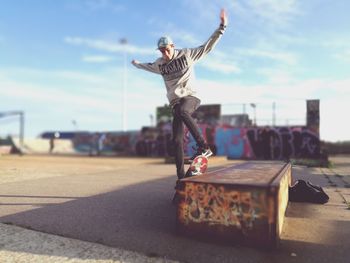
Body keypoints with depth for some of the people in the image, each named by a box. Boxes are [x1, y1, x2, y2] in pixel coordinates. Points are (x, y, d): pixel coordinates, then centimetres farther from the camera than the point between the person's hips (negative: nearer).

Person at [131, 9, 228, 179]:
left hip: (190, 96, -4)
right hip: (175, 102, 4)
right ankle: (181, 176, 1)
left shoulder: (187, 54, 1)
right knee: (177, 140, -5)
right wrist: (137, 64, 50)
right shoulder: (159, 64, 11)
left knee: (182, 111, -41)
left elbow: (207, 46, 1)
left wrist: (221, 27, -5)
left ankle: (203, 146, -35)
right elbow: (148, 66, 33)